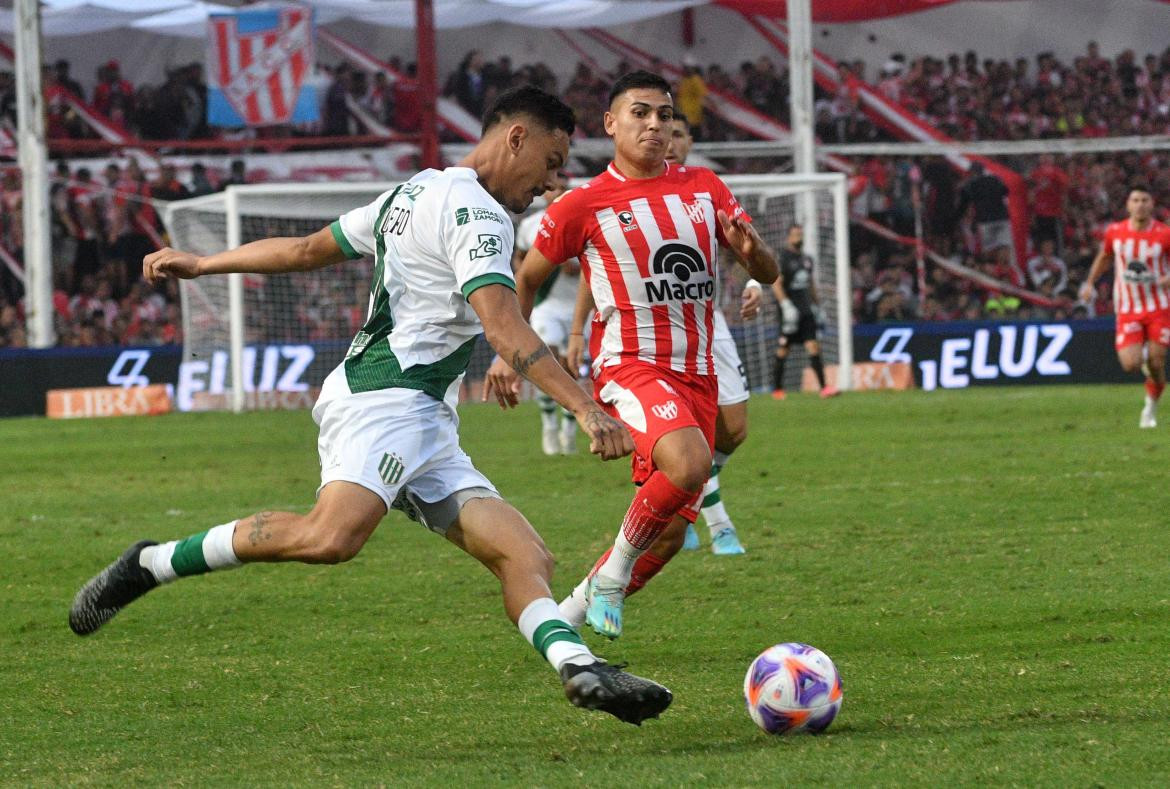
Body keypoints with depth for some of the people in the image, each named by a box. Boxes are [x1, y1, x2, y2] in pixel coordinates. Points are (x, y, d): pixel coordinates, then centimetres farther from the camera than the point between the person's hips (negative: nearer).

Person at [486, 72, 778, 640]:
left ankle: (574, 611, 26)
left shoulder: (705, 188, 12)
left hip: (697, 374, 6)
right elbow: (526, 278, 12)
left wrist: (750, 248, -10)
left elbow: (767, 273, 13)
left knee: (670, 533, 4)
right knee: (687, 464, -34)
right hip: (630, 365, -6)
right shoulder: (585, 204, -1)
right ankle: (612, 576, -12)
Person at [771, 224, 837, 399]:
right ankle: (777, 389, 11)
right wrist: (786, 306, -20)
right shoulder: (782, 258, -6)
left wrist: (818, 306, 22)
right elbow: (776, 284, -12)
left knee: (814, 346, -5)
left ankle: (823, 387, -10)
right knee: (783, 350, 2)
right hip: (790, 311, -5)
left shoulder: (807, 260, 15)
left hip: (806, 311, 5)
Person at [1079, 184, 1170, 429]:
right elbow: (1104, 257, 19)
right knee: (1130, 364, -14)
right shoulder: (1114, 232, -1)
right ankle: (1143, 356, 25)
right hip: (1128, 311, 1)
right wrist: (1089, 283, 13)